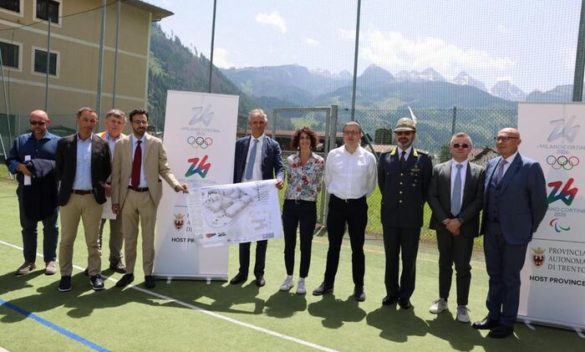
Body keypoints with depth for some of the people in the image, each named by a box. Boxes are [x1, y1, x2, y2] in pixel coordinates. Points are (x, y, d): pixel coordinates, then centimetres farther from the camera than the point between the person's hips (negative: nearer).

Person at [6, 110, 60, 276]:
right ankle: (29, 261, 23)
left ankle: (50, 260, 17)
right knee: (28, 227, 11)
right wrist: (20, 167, -12)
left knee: (50, 227, 6)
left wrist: (47, 167, -21)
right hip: (27, 192, 3)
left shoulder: (57, 142, 1)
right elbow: (10, 161, 9)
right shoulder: (21, 140, 11)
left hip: (49, 192, -3)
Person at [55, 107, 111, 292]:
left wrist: (99, 186, 0)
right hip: (70, 197, 1)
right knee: (66, 239, 8)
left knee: (93, 240, 6)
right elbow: (59, 169, 7)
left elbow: (108, 171, 6)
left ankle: (95, 274, 16)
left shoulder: (102, 144, 2)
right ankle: (65, 275, 20)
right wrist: (67, 184, 5)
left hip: (93, 197, 0)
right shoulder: (64, 143, 2)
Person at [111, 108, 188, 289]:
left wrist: (176, 185, -19)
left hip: (148, 195, -1)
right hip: (128, 195, 1)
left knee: (148, 236, 8)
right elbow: (116, 174, 3)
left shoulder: (156, 143, -1)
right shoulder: (121, 144, 3)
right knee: (129, 237, 12)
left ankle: (148, 274, 20)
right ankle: (129, 272, 26)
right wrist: (115, 199, -1)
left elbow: (164, 169, -2)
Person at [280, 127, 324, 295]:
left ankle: (302, 280, 17)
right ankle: (289, 277, 24)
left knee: (305, 245, 4)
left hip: (308, 206, -2)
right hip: (290, 205, 3)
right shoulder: (290, 160, 6)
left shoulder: (319, 161, -2)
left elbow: (318, 185, 4)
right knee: (289, 243, 9)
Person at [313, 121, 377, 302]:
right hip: (336, 203, 1)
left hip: (358, 205, -1)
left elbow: (371, 184, 8)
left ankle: (359, 286, 20)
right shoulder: (333, 155, -2)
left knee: (357, 248, 8)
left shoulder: (368, 157, -4)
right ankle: (328, 283, 23)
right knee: (333, 246, 11)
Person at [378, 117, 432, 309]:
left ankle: (405, 295, 19)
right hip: (390, 216, 2)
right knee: (390, 258, 11)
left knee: (409, 260, 7)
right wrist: (391, 201, 11)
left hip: (412, 217, -2)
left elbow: (427, 188, 4)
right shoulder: (385, 157, 4)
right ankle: (391, 293, 24)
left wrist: (415, 204, 5)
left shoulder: (423, 159, -1)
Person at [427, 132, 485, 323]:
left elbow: (479, 200, -6)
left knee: (463, 267, 3)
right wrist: (445, 220, -11)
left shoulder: (479, 171, 0)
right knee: (444, 264, 13)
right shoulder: (438, 169, 3)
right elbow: (432, 197, -1)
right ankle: (442, 299, 26)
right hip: (443, 224, 2)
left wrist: (459, 220, -14)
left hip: (466, 226, -2)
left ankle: (462, 306, 15)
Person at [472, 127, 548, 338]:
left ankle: (507, 323, 21)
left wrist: (529, 229, -1)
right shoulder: (491, 164, 6)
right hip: (491, 230, 5)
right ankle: (493, 316, 31)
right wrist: (486, 224, 11)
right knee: (494, 276, 16)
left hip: (514, 232, -5)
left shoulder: (530, 167, -11)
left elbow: (540, 203, -7)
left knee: (510, 279, 7)